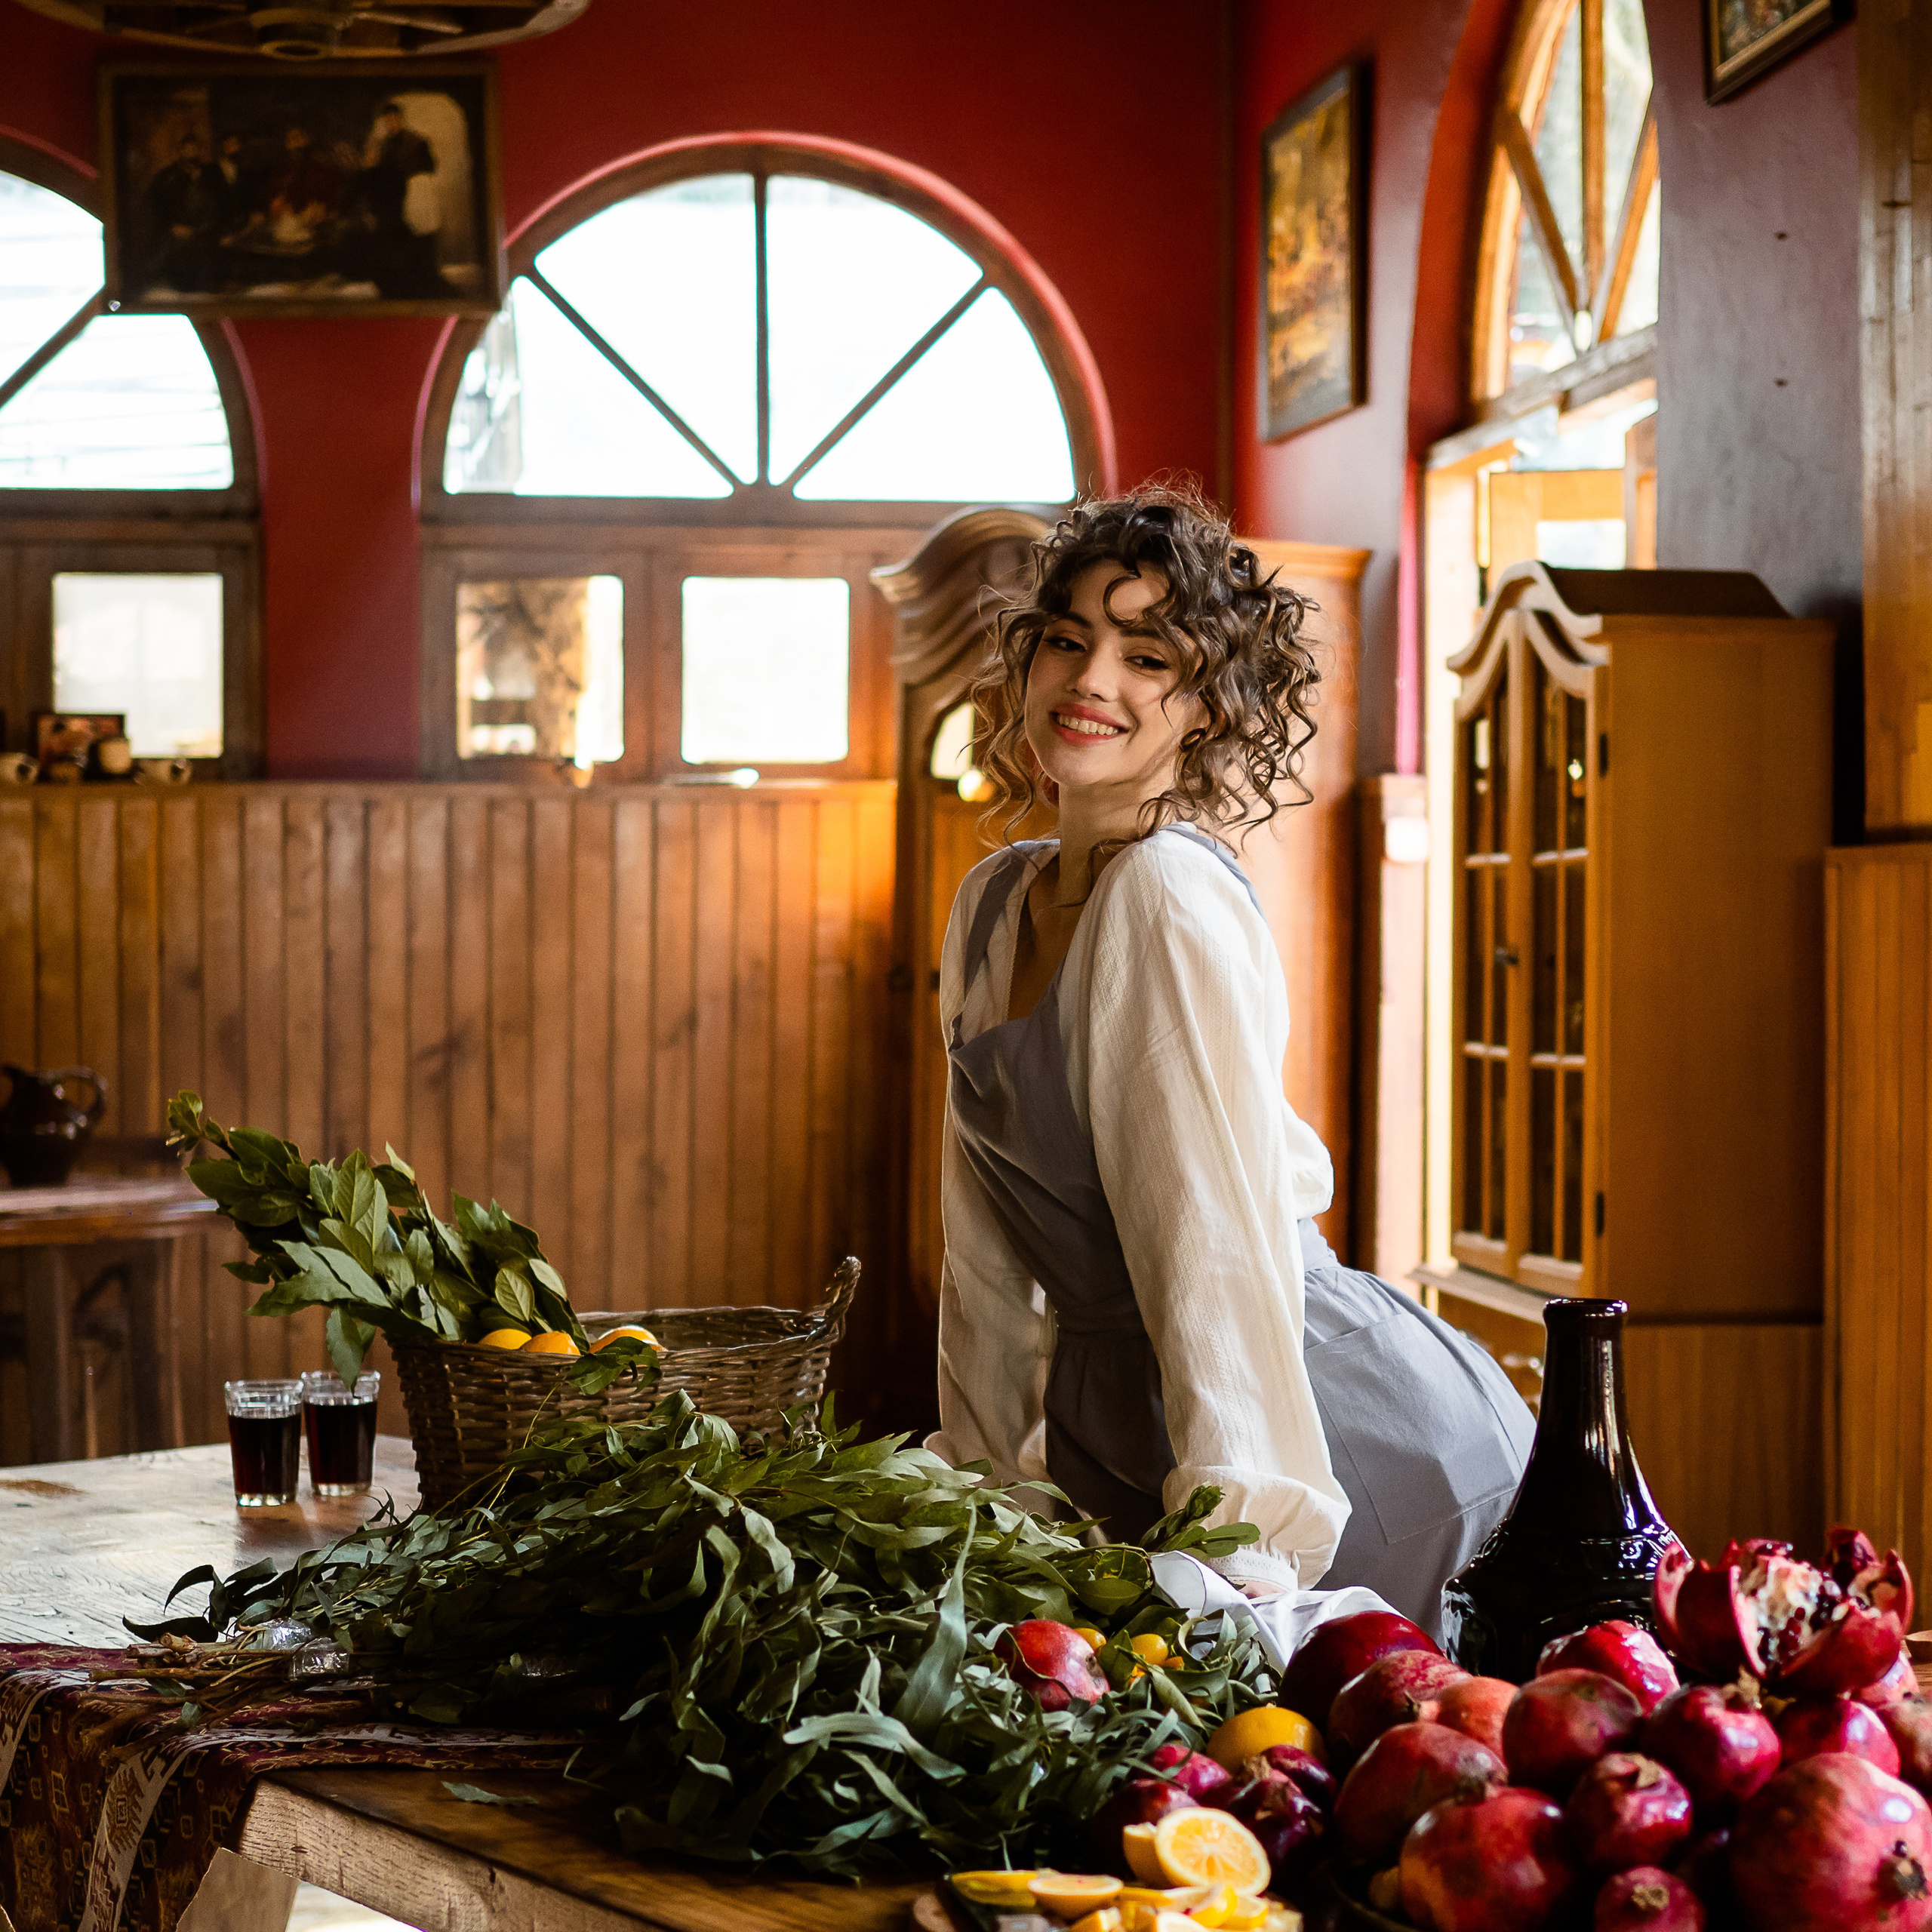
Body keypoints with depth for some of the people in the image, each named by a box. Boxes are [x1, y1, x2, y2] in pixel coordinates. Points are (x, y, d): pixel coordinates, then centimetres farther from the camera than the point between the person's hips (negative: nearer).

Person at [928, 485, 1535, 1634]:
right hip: (1121, 1430, 8)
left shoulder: (1170, 897, -19)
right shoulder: (993, 903, 7)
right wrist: (980, 1484, 13)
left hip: (1346, 1440, -8)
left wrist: (1239, 1554, -30)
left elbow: (1221, 1239, -26)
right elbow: (992, 1247, 13)